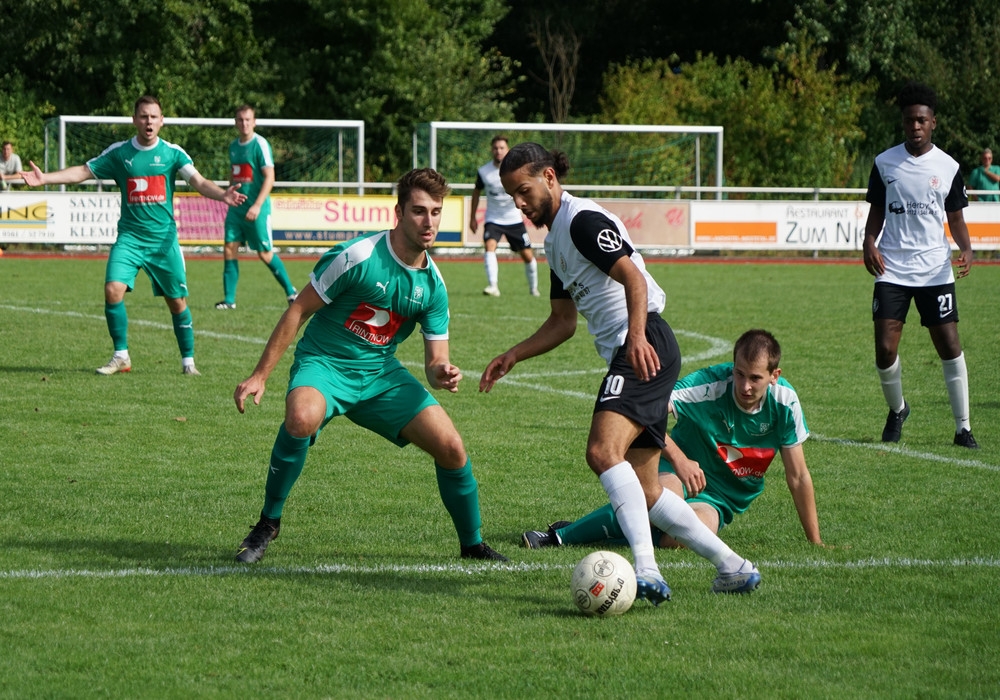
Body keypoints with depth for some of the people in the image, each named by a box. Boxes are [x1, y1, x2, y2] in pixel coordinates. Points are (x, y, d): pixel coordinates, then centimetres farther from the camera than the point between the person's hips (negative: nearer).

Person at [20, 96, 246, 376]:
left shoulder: (172, 152, -1)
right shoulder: (119, 152, 3)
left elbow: (198, 181, -11)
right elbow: (83, 171, 7)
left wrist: (221, 194, -31)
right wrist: (44, 178, -3)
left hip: (164, 239, -1)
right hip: (129, 237, 1)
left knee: (177, 301, 2)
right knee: (113, 289, -16)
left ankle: (188, 360, 18)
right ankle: (121, 357, -2)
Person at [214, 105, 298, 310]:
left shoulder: (260, 144, -11)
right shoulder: (234, 146, 11)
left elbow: (269, 177, -15)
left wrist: (257, 205, -21)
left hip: (257, 209, -6)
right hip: (236, 208, 6)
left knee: (265, 253, -2)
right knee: (229, 248, -3)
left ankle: (290, 291, 15)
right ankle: (229, 299, 1)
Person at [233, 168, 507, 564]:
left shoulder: (432, 284, -1)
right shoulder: (357, 257, -18)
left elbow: (436, 361, 4)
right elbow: (298, 311, -11)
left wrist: (442, 375, -22)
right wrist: (260, 376, -13)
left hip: (381, 373, 5)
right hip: (324, 365, -5)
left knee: (452, 449, -7)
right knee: (302, 417, -38)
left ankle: (473, 545, 17)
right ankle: (268, 523, -17)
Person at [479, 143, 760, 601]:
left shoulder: (583, 220, -6)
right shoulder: (555, 239, 24)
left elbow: (633, 278, -18)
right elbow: (562, 323, 30)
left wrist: (637, 336, -33)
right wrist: (512, 357, 22)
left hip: (646, 347, -11)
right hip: (628, 355, 11)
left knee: (603, 451, -28)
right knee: (643, 490, 9)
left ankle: (647, 572, -41)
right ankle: (733, 568, 16)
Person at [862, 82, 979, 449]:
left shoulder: (948, 167, 2)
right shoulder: (884, 163, 3)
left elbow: (956, 217, 8)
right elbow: (877, 212, 11)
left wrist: (966, 249, -10)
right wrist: (869, 243, -7)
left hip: (935, 270, 0)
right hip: (892, 269, 1)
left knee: (950, 346, -6)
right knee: (885, 350, -6)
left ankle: (963, 427, 4)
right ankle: (897, 410, 22)